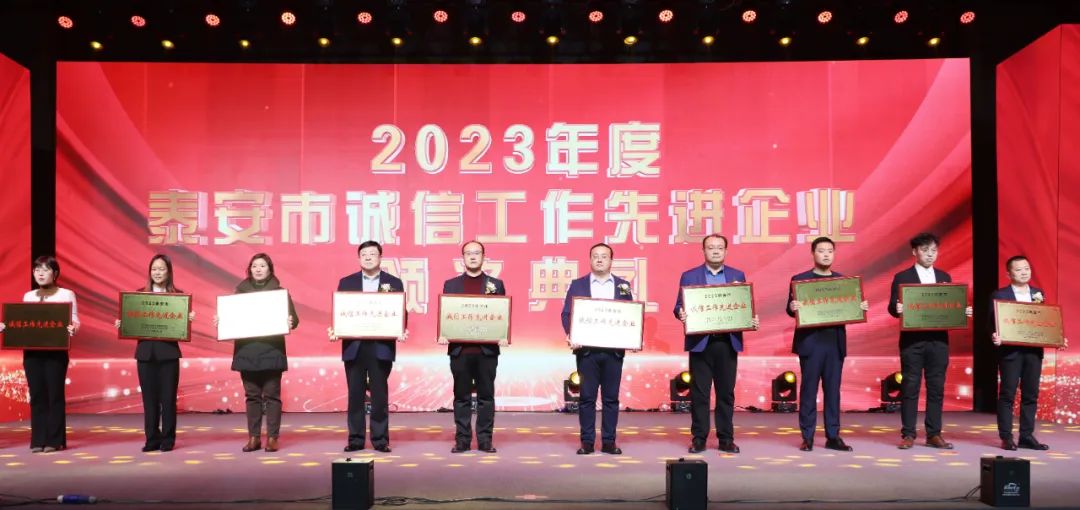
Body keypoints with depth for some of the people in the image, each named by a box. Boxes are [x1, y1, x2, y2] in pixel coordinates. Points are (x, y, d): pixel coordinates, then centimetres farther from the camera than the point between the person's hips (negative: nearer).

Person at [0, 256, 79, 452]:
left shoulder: (66, 294, 1)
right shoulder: (28, 296, 15)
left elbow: (74, 321, -5)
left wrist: (72, 329, -27)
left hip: (56, 350, -4)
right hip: (31, 351, 4)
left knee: (54, 394, -3)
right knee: (37, 394, 4)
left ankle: (55, 440, 3)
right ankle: (38, 440, 8)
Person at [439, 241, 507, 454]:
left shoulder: (496, 284, 8)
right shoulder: (451, 284, 10)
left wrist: (503, 336, -11)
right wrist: (442, 334, -10)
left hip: (487, 349, 0)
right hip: (460, 349, 1)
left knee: (486, 396, 3)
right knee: (462, 397, 5)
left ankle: (485, 439, 10)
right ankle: (462, 440, 10)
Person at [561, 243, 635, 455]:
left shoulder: (623, 286, 10)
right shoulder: (577, 285, 6)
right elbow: (567, 314, 1)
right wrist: (571, 336, -15)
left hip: (614, 349, 1)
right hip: (587, 349, -1)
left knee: (611, 397, 4)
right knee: (587, 397, 1)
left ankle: (609, 441, 11)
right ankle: (587, 441, 7)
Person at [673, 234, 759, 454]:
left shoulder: (738, 276, 10)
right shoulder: (689, 276, 5)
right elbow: (679, 307, 2)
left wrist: (752, 320, -11)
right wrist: (681, 315, -20)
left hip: (728, 342, 1)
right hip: (700, 342, -1)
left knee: (726, 392, 5)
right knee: (699, 393, 2)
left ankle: (726, 438, 13)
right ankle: (698, 438, 9)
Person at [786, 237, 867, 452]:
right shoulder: (799, 279, 2)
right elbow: (791, 309, -2)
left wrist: (861, 307, -6)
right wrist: (792, 308, -24)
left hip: (836, 342, 3)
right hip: (810, 342, -3)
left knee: (833, 390, 6)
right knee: (809, 390, 0)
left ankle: (833, 436, 11)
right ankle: (807, 437, 5)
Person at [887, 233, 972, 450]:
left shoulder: (944, 277, 13)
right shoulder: (902, 277, 1)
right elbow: (892, 307, -4)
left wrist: (962, 311, -6)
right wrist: (897, 309, -26)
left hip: (938, 339, 4)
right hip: (912, 339, -3)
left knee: (936, 388, 5)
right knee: (910, 387, 0)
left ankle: (934, 434, 12)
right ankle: (908, 434, 5)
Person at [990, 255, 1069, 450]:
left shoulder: (1038, 294, 14)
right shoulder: (999, 295, -1)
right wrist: (995, 336, -24)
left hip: (1034, 350, 5)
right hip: (1010, 350, -5)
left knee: (1031, 394, 7)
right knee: (1007, 394, -2)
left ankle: (1027, 436, 14)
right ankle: (1006, 437, 2)